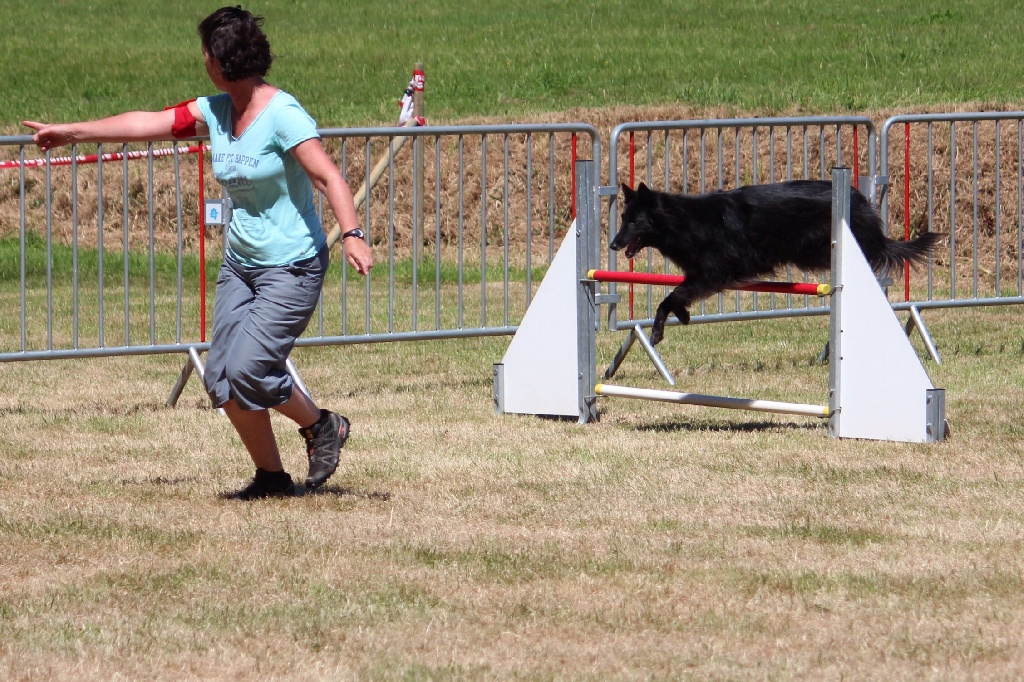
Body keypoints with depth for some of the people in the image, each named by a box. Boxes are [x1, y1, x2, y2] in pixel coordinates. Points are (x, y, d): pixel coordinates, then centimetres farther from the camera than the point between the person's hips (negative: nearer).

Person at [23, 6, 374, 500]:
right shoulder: (216, 111, 4)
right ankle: (271, 475, 13)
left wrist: (351, 234, -42)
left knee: (248, 369, -18)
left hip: (292, 267, -8)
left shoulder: (282, 115, -18)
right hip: (239, 262, 8)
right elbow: (146, 124, 12)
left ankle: (322, 427, 7)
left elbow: (328, 176, -27)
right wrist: (70, 133, 17)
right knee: (221, 377, -1)